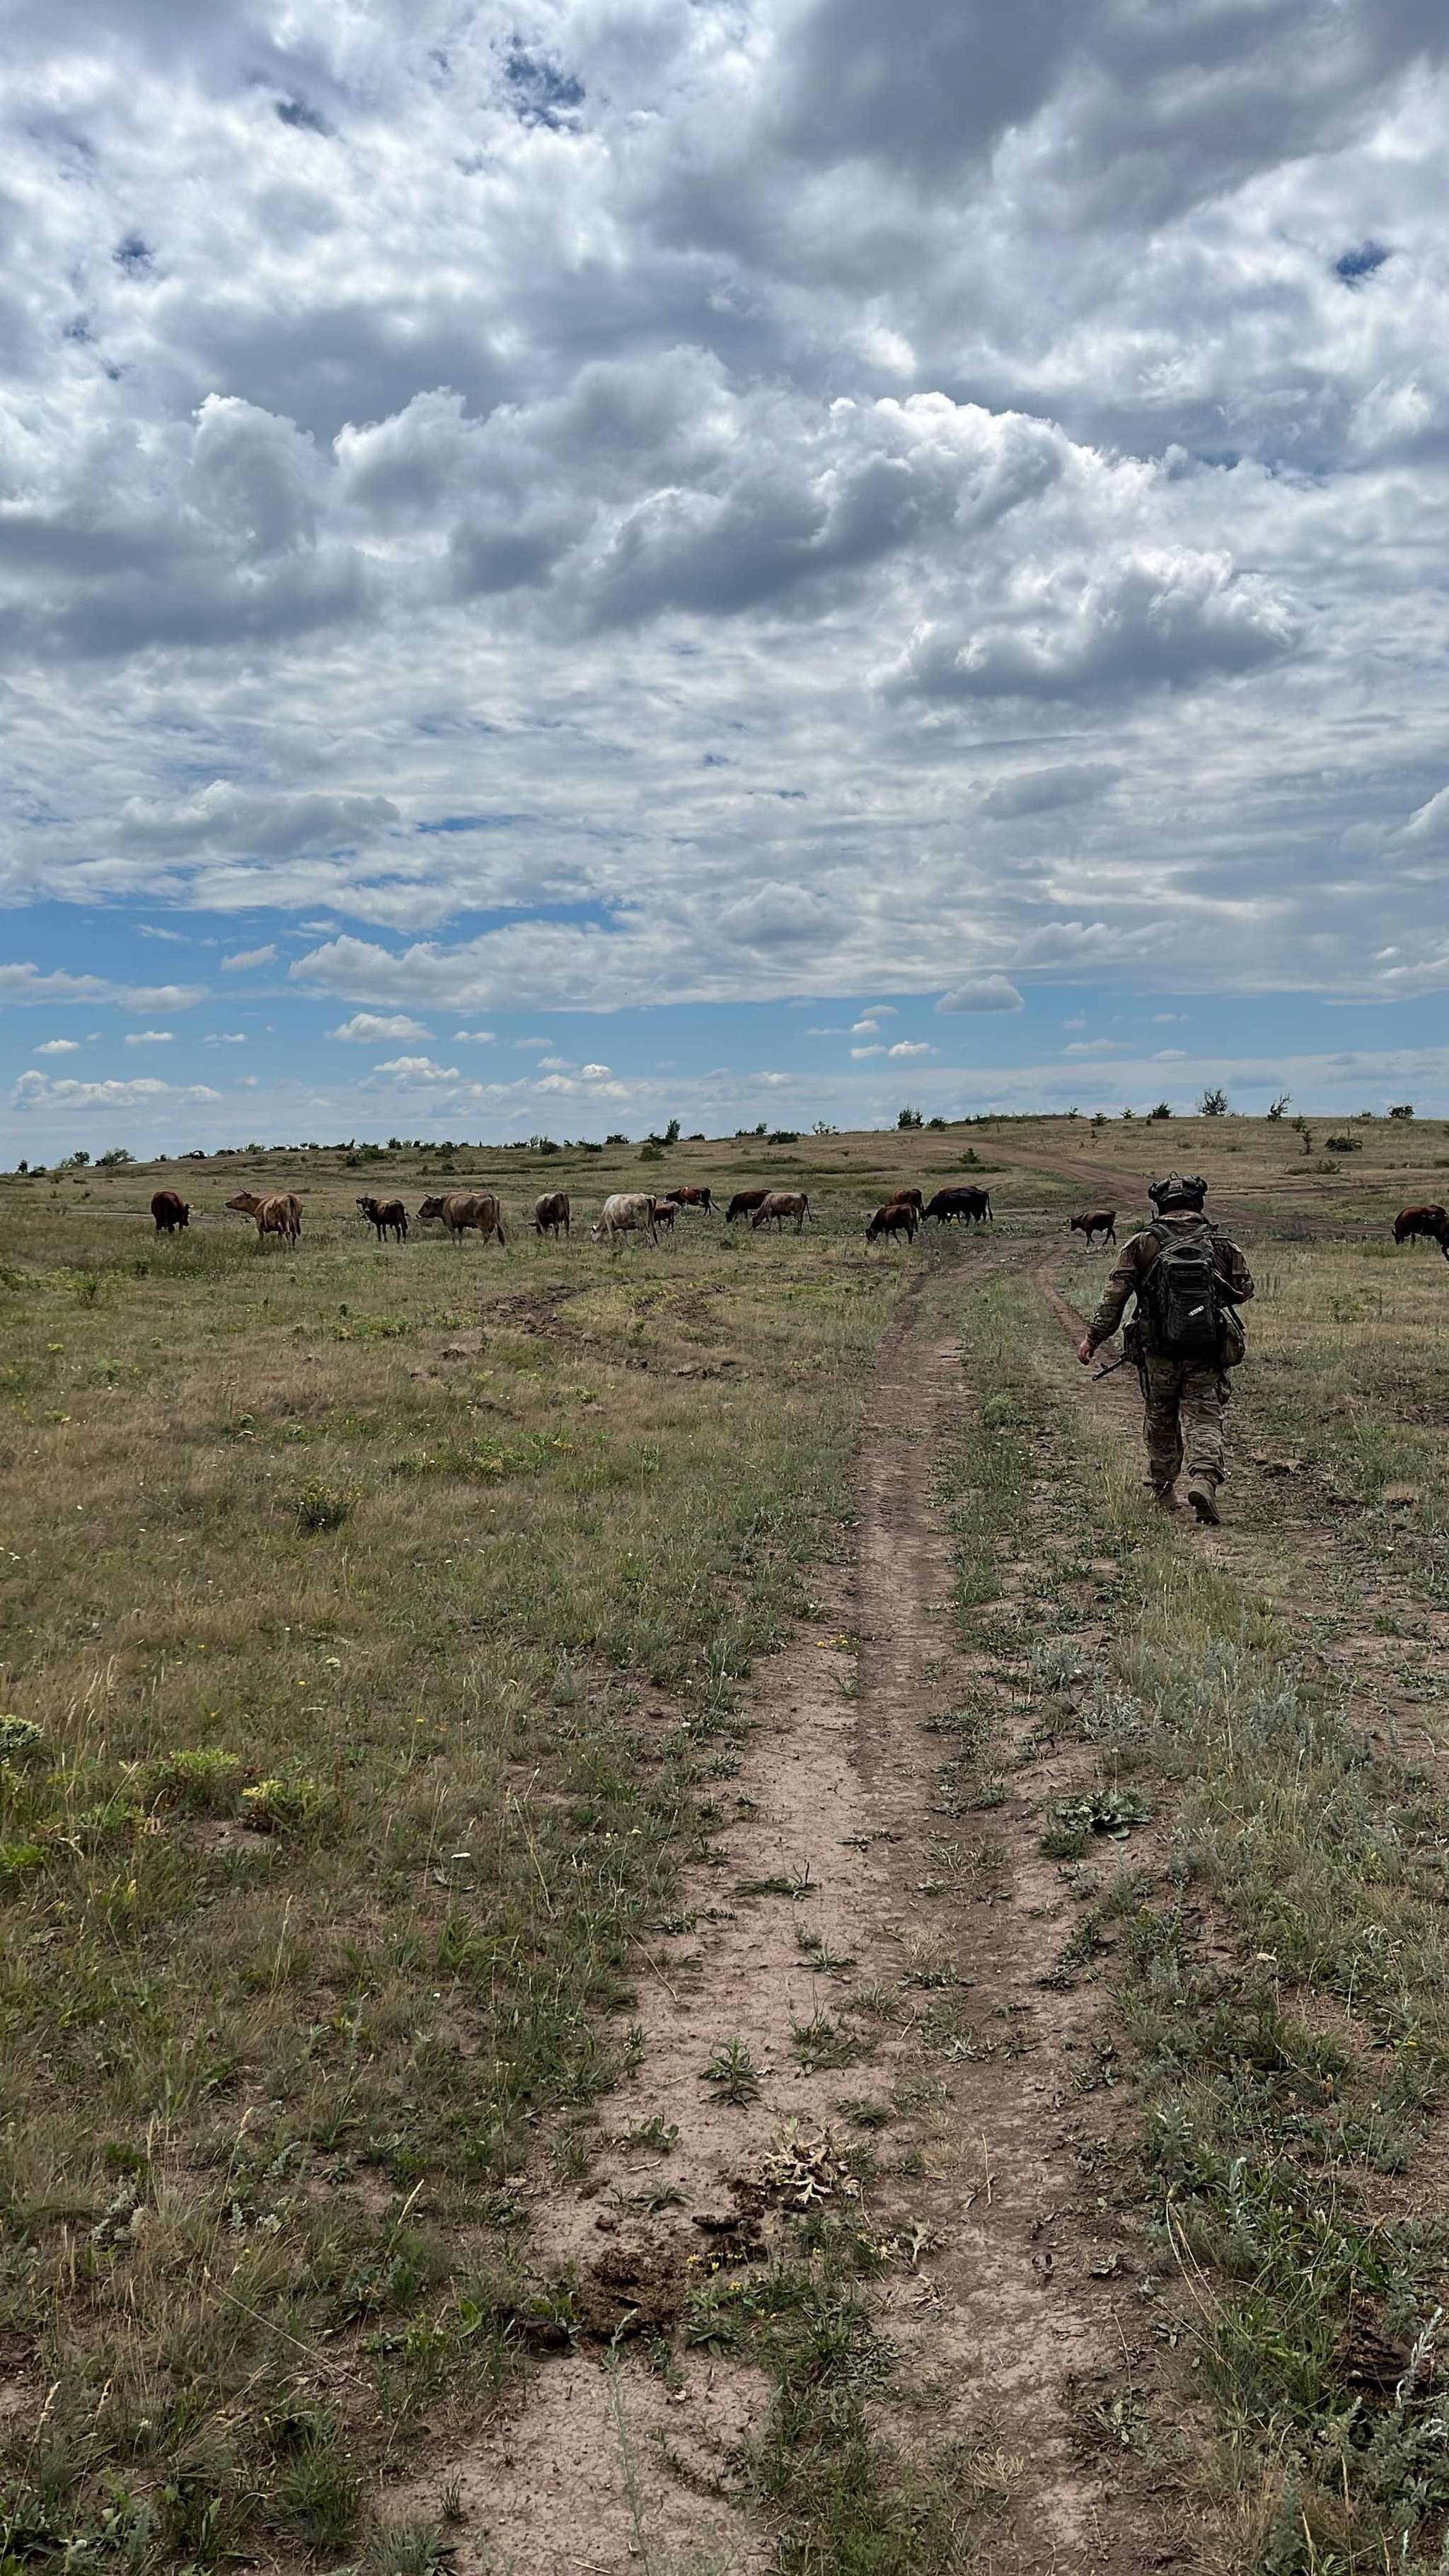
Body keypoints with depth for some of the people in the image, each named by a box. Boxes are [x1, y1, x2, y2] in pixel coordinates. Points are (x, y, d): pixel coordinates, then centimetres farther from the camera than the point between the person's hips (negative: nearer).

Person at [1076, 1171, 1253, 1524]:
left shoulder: (1143, 1244, -3)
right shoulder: (1221, 1244, 2)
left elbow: (1114, 1296, -6)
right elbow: (1244, 1289, 13)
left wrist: (1093, 1337, -1)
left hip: (1159, 1352, 0)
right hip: (1207, 1353, 0)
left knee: (1160, 1421, 16)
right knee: (1203, 1419, 3)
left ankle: (1163, 1491, 27)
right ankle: (1204, 1479, -20)